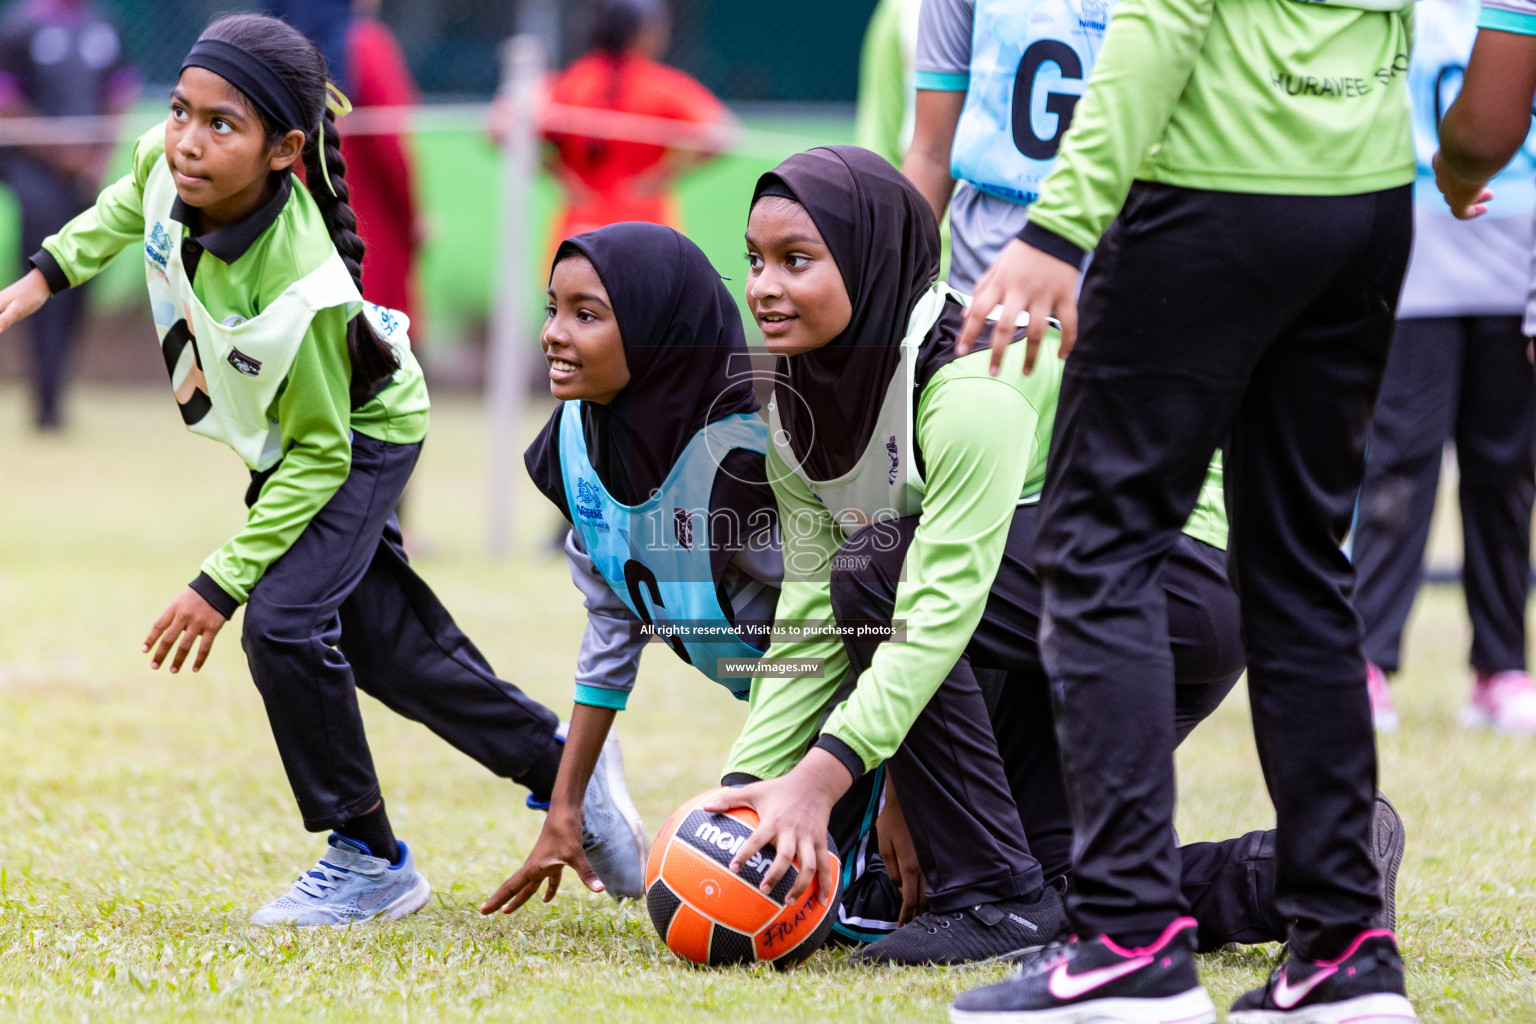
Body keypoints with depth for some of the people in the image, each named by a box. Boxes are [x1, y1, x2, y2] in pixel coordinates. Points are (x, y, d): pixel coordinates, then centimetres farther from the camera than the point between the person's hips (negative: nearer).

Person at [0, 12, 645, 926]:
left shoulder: (298, 292, -41)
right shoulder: (170, 165, -25)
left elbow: (320, 456, -30)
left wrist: (222, 584, -29)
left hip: (360, 437, -8)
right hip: (285, 433, 8)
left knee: (285, 621, -22)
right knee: (388, 640, 14)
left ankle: (369, 861, -5)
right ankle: (558, 766, 35)